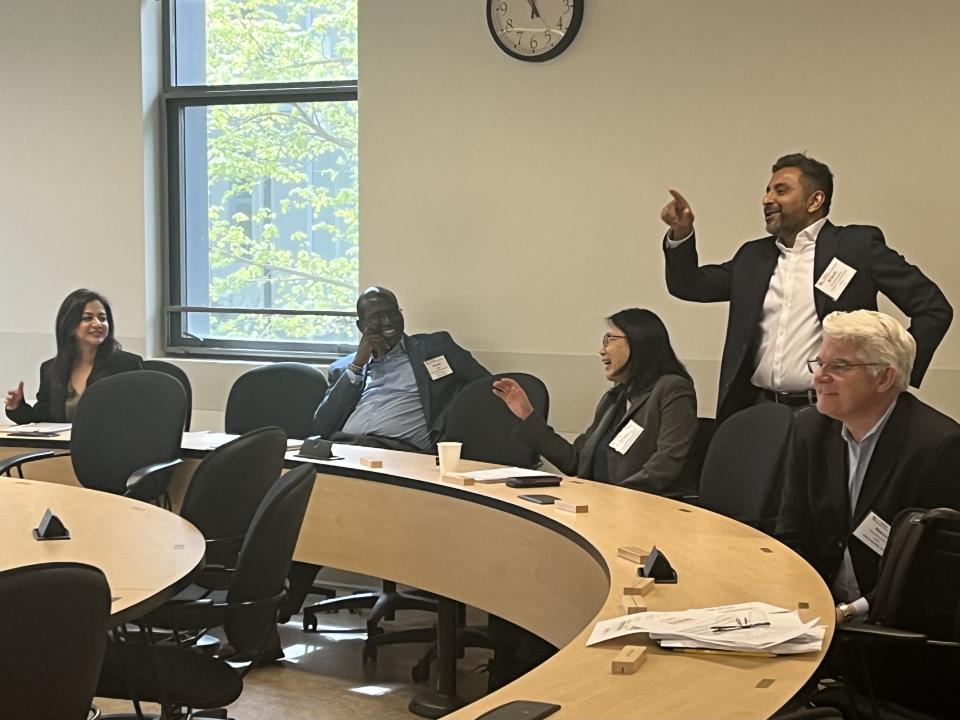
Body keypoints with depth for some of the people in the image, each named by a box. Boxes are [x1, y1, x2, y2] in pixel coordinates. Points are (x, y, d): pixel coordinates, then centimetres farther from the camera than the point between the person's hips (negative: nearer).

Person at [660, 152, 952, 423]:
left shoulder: (858, 245, 0)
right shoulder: (753, 256, 17)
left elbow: (934, 308, -1)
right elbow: (690, 286, 18)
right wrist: (681, 234, 2)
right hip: (759, 410, 5)